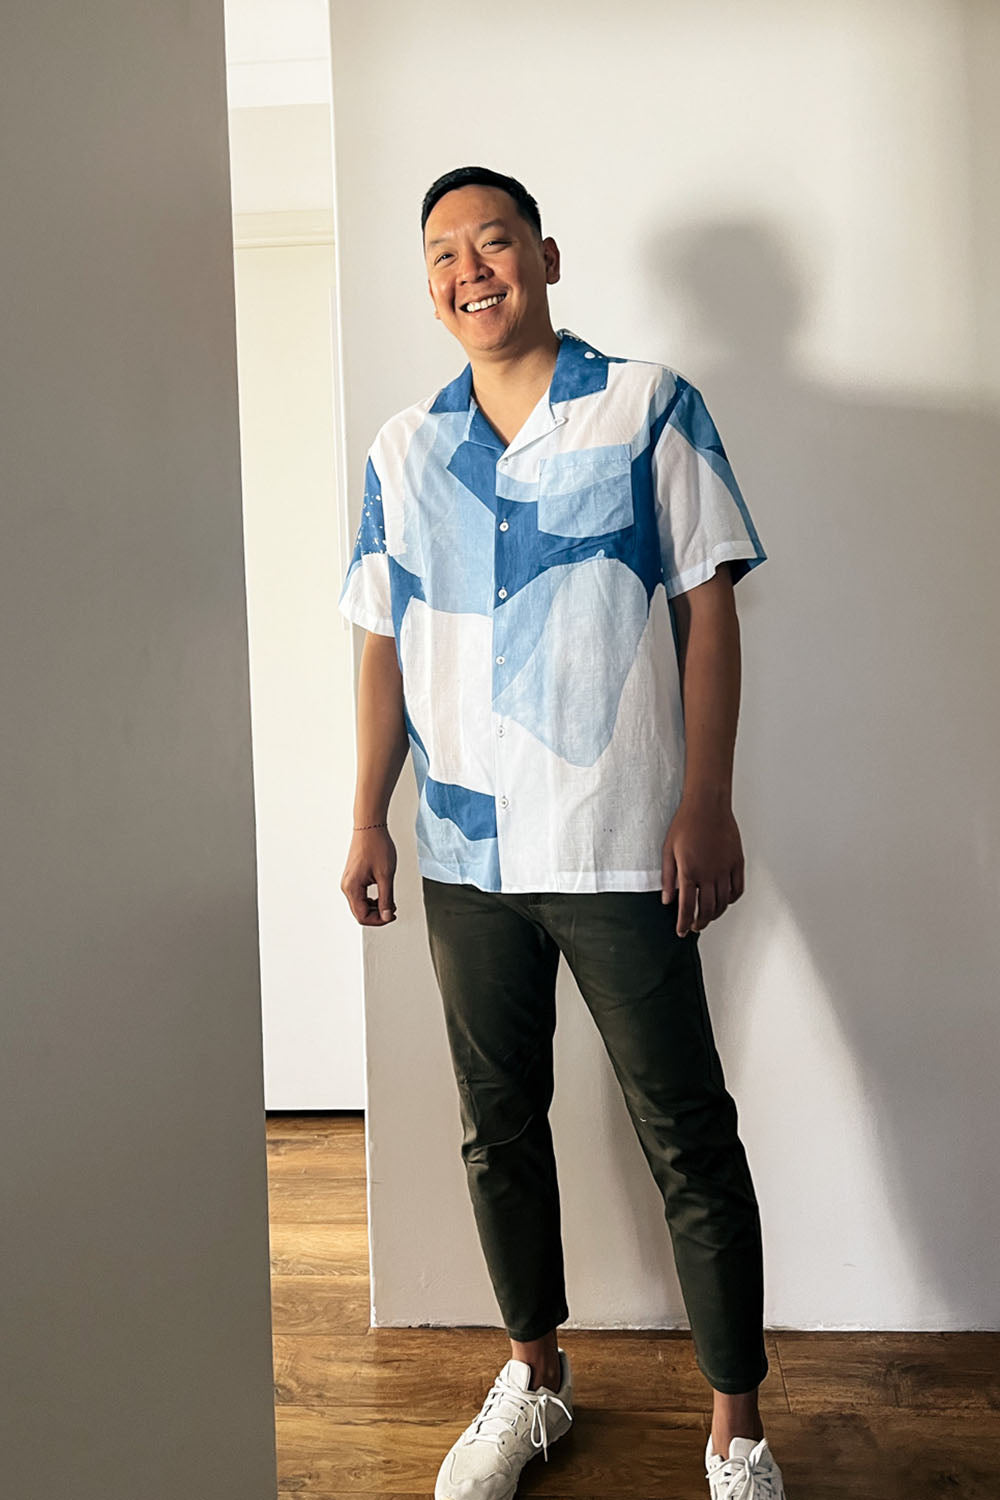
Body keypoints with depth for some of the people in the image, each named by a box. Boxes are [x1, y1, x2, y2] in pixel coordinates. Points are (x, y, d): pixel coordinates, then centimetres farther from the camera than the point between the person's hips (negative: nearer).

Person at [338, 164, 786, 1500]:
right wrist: (368, 820, 8)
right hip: (464, 851, 4)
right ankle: (535, 1374, 36)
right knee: (499, 1123, 15)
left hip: (620, 846, -4)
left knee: (688, 1140, 3)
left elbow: (708, 609, -4)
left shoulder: (650, 408, 0)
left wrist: (707, 805, -12)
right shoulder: (403, 449, 10)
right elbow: (386, 648, 12)